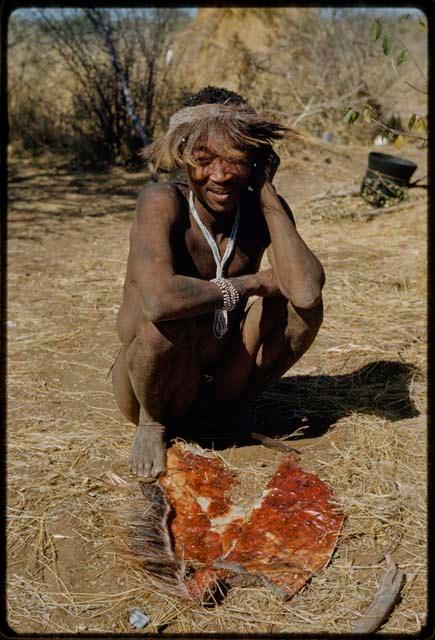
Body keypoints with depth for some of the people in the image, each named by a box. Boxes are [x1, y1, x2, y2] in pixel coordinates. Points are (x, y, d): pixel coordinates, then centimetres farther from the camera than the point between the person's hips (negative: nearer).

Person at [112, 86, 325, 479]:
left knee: (303, 305, -15)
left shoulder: (263, 209, -9)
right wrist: (245, 286, -27)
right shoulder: (162, 202, -24)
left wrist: (267, 194, -23)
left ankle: (236, 405, 8)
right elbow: (158, 300, -43)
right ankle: (152, 422, -4)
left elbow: (306, 290, -28)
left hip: (222, 371, 4)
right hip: (147, 384, -4)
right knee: (170, 318, -35)